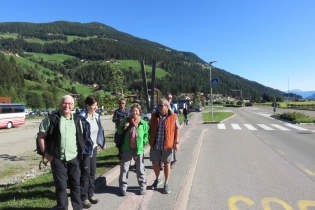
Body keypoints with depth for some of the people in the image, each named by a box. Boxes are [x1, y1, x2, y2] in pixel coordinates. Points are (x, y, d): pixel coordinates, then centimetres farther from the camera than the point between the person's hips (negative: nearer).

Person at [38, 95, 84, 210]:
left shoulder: (77, 119, 5)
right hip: (58, 159, -3)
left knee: (76, 184, 15)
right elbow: (41, 136, -4)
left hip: (74, 159, 4)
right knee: (61, 186, 7)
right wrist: (46, 153, -8)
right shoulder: (51, 118, -7)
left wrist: (80, 152, 7)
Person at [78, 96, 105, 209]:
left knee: (92, 172, 15)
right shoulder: (82, 117, -18)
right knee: (85, 173, 3)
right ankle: (84, 198, 17)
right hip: (85, 148, -7)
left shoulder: (97, 115, 5)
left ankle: (90, 194, 30)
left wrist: (98, 143, 9)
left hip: (94, 147, 7)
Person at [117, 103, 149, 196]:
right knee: (124, 168, 7)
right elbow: (119, 132, 6)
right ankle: (123, 187, 21)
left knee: (140, 169, 11)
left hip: (139, 148, 0)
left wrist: (143, 142, -6)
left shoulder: (143, 123, -2)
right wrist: (123, 128, -13)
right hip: (127, 148, 1)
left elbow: (146, 134, 9)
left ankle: (143, 186, 26)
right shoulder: (126, 121, -1)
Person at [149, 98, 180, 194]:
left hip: (168, 145, -3)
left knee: (167, 164, 9)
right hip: (155, 145, 3)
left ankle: (166, 184, 26)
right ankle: (157, 179, 38)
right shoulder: (154, 116, 4)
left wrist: (176, 142, -5)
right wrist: (150, 141, 9)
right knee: (154, 163, 11)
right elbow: (150, 128, 12)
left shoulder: (173, 117, -5)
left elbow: (177, 130, 0)